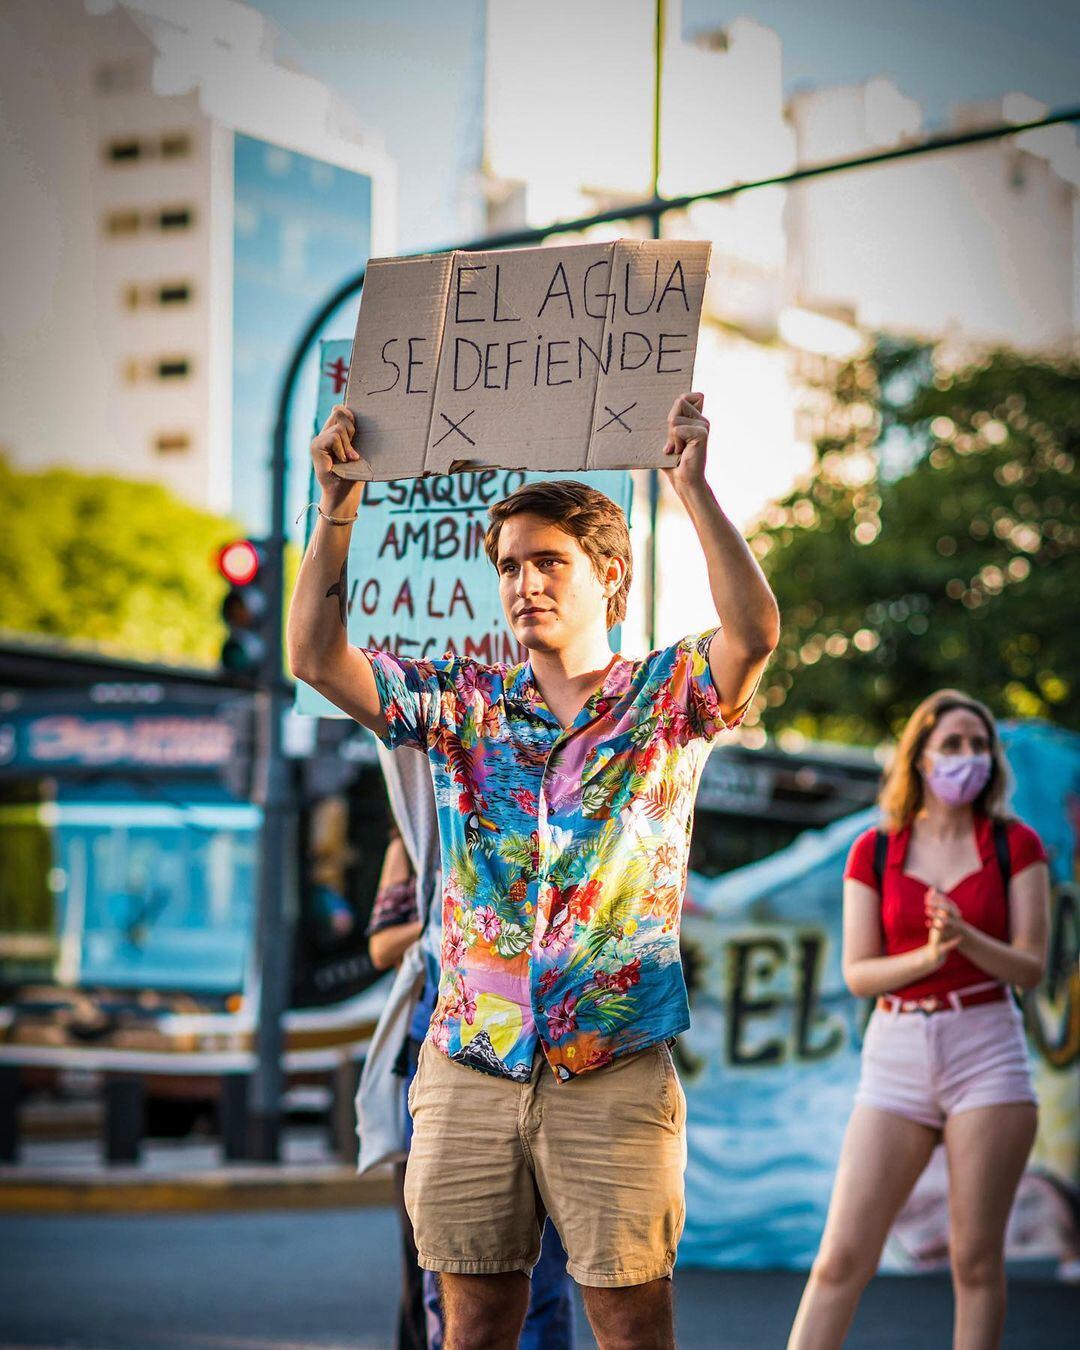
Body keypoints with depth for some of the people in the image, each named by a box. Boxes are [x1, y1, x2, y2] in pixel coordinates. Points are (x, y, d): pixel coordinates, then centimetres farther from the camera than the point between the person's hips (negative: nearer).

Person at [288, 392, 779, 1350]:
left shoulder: (666, 697, 3)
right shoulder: (462, 706, 10)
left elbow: (756, 631, -17)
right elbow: (317, 654, 2)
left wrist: (693, 486, -22)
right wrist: (338, 506, -6)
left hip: (614, 1078, -3)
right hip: (468, 1070, 3)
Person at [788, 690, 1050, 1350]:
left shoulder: (1016, 845, 5)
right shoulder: (874, 852, 7)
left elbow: (1031, 967, 0)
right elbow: (858, 972, 2)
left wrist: (966, 938, -18)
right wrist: (928, 955, -16)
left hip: (986, 1052, -1)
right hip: (897, 1055, 1)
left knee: (977, 1259, -2)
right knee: (842, 1257, -4)